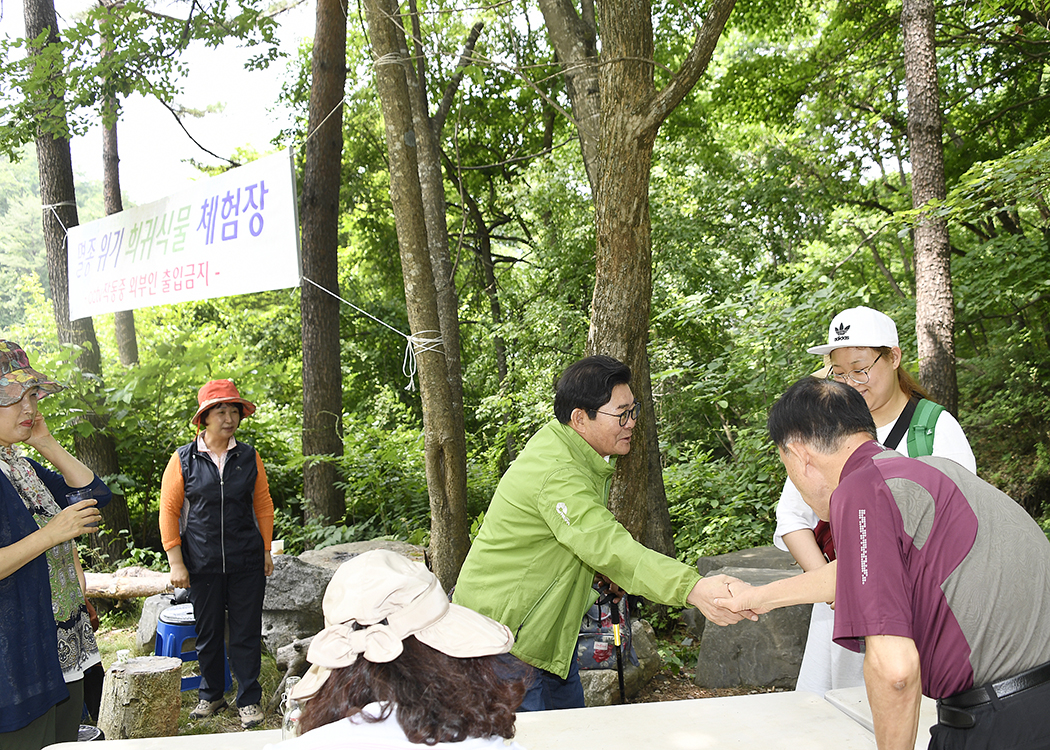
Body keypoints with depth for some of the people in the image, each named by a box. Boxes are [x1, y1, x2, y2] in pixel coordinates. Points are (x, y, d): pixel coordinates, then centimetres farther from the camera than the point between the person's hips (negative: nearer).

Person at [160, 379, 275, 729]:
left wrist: (266, 551, 9)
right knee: (208, 632, 11)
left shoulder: (249, 457, 4)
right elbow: (169, 510, 0)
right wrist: (176, 562, -4)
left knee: (246, 632, 4)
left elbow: (263, 504, 11)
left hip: (247, 563, 1)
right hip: (202, 564, -1)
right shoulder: (183, 459, -1)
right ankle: (211, 694, 29)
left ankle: (249, 700, 16)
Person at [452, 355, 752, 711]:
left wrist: (604, 568, 3)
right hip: (503, 629, -10)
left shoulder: (558, 443, 4)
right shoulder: (557, 474, -30)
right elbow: (609, 547, -42)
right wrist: (692, 588, -52)